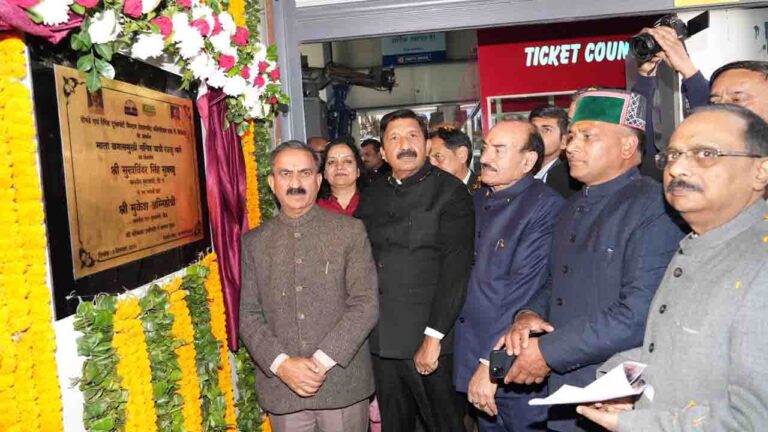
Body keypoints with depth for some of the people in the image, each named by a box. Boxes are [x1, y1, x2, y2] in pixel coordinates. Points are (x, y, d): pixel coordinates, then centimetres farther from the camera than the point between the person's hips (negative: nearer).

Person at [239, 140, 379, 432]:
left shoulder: (351, 231, -1)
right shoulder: (254, 242, 5)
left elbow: (366, 304, -8)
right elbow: (248, 314, 3)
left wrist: (322, 361, -15)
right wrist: (281, 364, -12)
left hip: (343, 382, -1)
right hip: (282, 386, 2)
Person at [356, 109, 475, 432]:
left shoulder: (450, 192, -6)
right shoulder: (372, 196, 11)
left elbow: (456, 269, -12)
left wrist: (433, 337, -16)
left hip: (429, 343, -5)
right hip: (381, 340, 5)